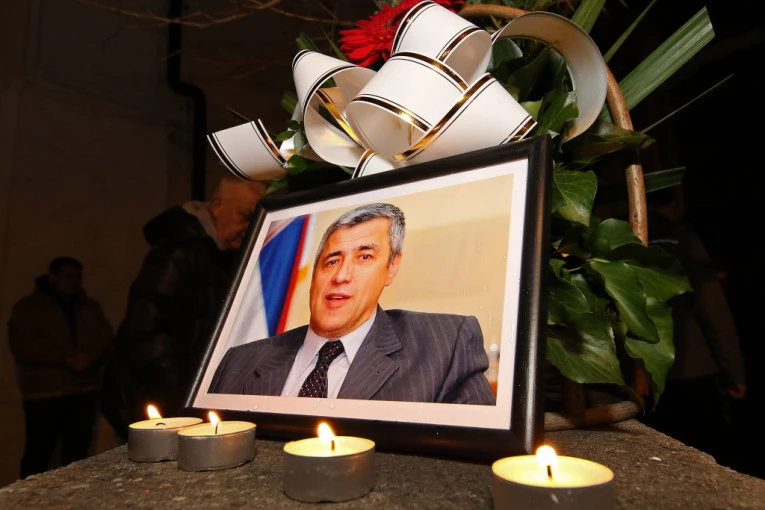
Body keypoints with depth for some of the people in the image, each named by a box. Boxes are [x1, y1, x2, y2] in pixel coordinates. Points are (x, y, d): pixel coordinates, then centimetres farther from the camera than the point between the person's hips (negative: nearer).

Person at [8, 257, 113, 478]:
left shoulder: (90, 307, 17)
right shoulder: (29, 307, 6)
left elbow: (105, 336, 7)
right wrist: (66, 359, -16)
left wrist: (89, 357, -14)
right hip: (45, 393, -3)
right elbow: (23, 346, -7)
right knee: (39, 452, -2)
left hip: (85, 389, 4)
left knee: (77, 451, 6)